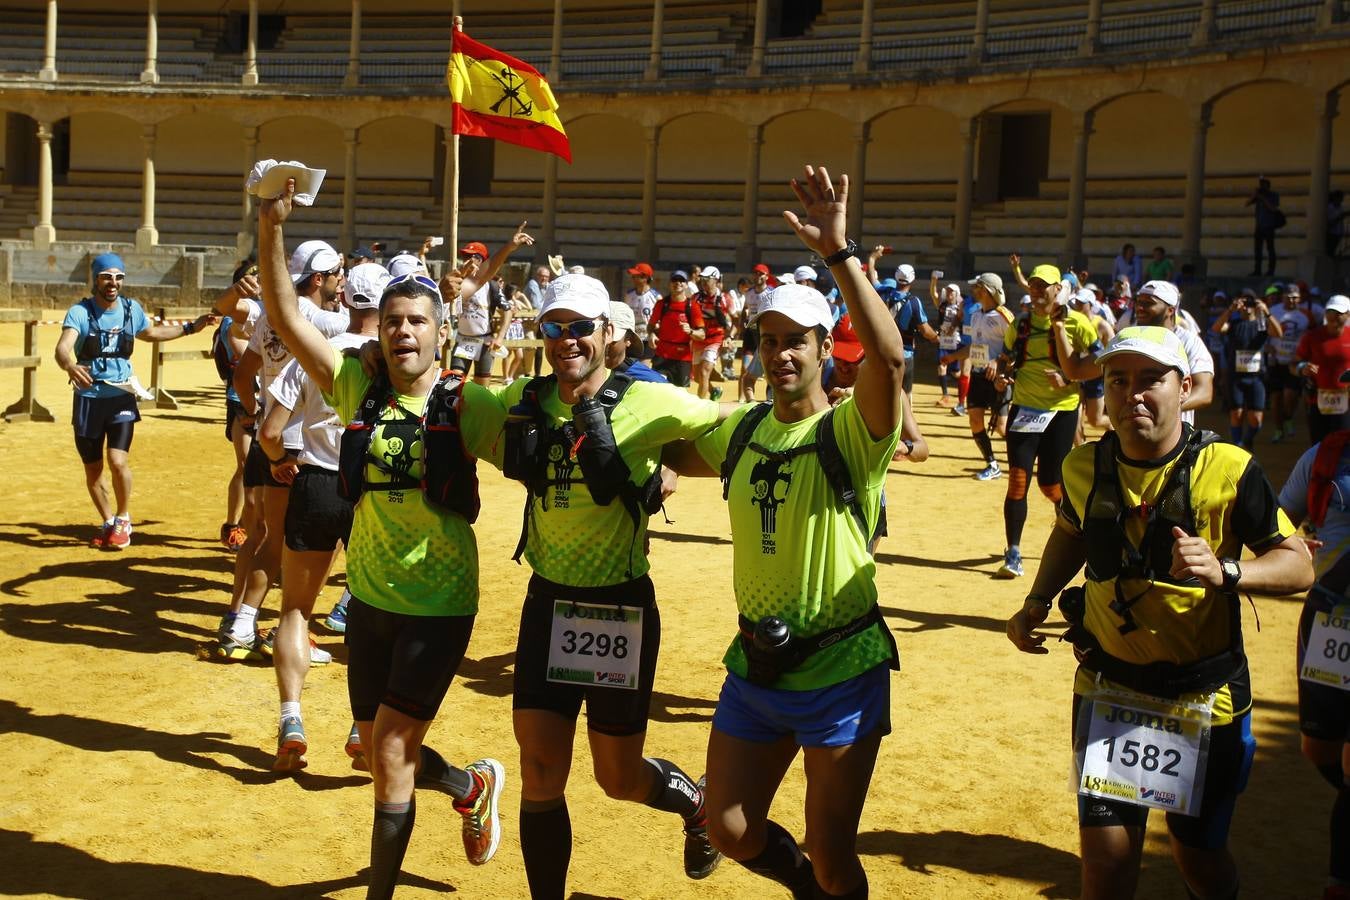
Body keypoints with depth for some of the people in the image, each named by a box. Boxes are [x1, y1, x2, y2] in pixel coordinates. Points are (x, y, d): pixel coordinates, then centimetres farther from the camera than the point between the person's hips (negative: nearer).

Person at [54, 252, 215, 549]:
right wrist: (69, 366, -51)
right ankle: (107, 522, 30)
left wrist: (189, 328, 19)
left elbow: (151, 333, 23)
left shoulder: (132, 309, 1)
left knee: (118, 461, -15)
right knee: (92, 469, 9)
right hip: (88, 398, -1)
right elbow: (62, 347, -29)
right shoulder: (80, 312, -11)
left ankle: (123, 521, 7)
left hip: (121, 397, 1)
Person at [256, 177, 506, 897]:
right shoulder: (357, 388, -4)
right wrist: (270, 230, -20)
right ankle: (472, 784, 47)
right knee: (382, 755, 16)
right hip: (371, 598, 4)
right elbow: (285, 318, -10)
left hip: (439, 605, -4)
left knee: (389, 757, -5)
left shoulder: (466, 406, -10)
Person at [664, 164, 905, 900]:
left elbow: (888, 357, -35)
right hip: (755, 666, 6)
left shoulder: (852, 432, -14)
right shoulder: (742, 430, 4)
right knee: (730, 831, 14)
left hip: (840, 672, -5)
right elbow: (680, 455, 24)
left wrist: (838, 252, -39)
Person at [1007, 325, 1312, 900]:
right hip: (1109, 686, 2)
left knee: (1198, 854, 14)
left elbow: (1299, 566, -11)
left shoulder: (1228, 470, -14)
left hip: (1204, 696, -2)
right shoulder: (1085, 466, -2)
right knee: (1105, 851, -1)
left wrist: (1224, 572, -29)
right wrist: (1036, 603, 7)